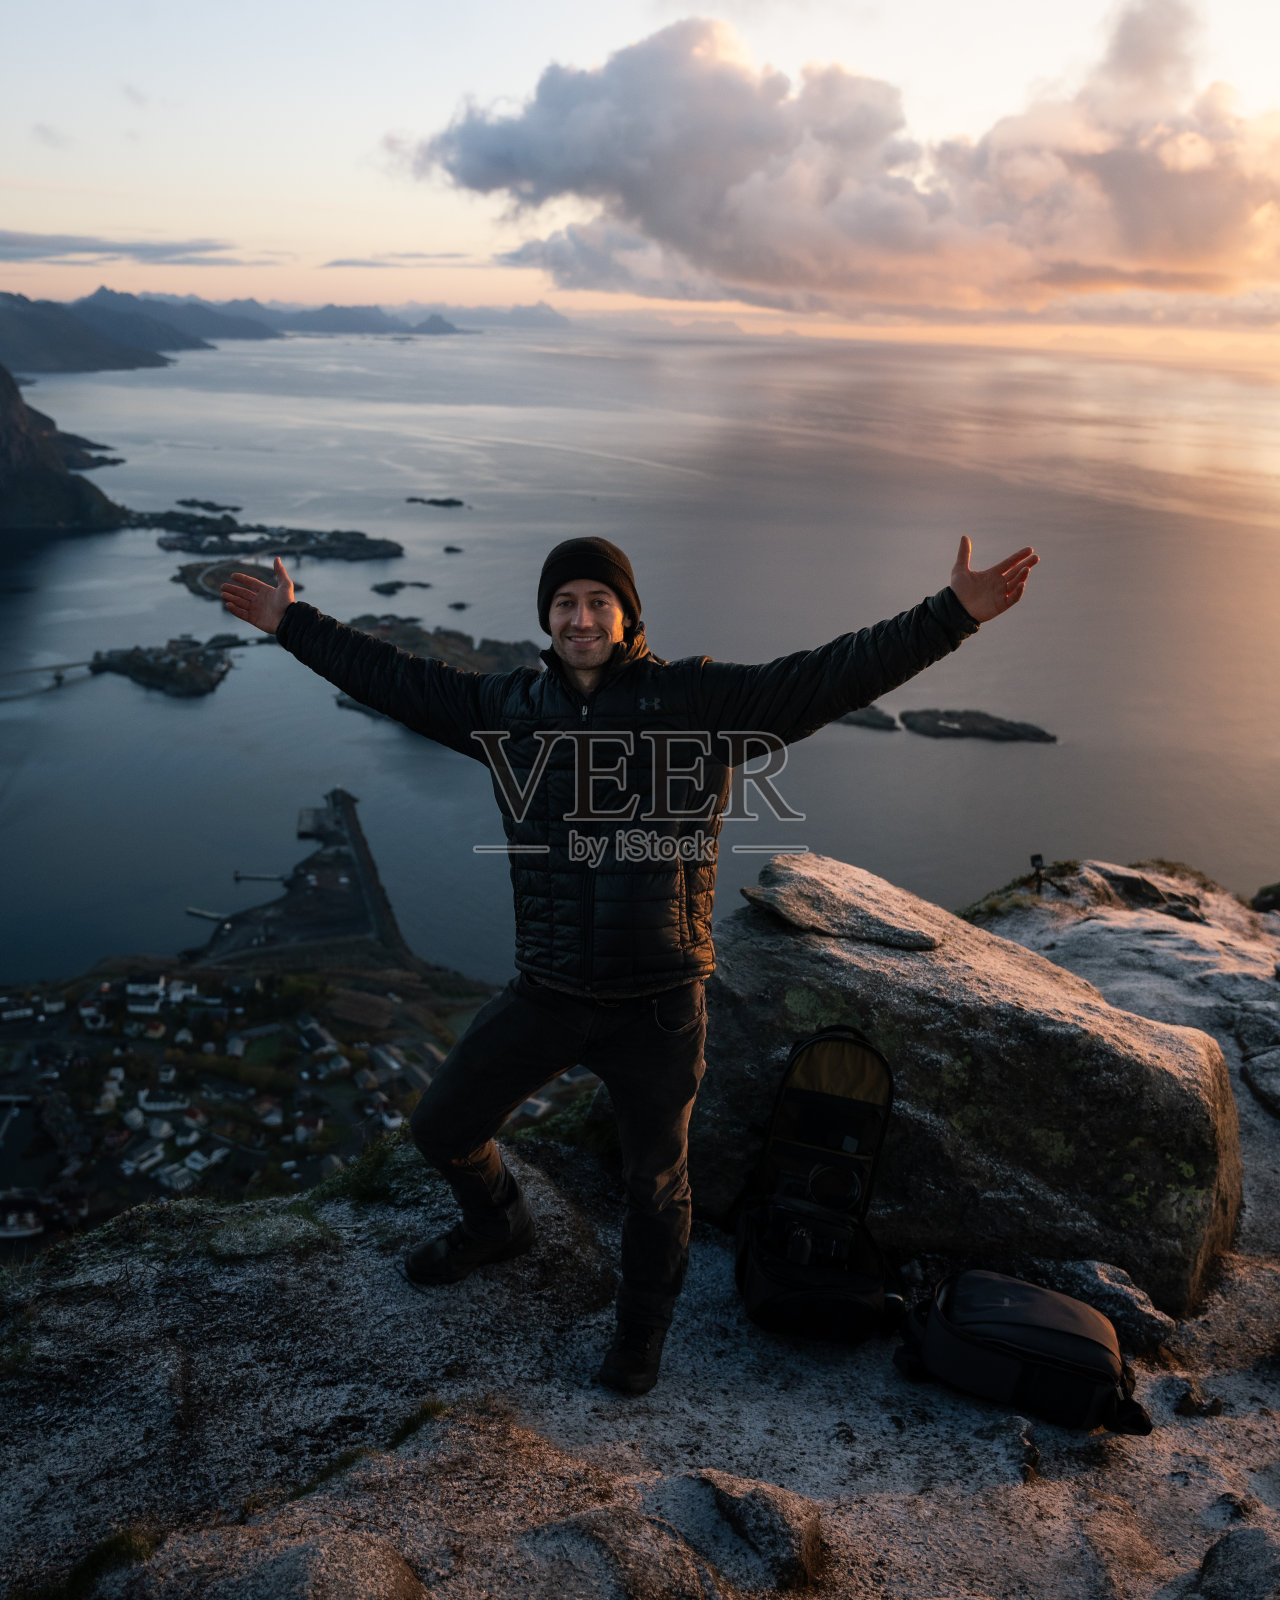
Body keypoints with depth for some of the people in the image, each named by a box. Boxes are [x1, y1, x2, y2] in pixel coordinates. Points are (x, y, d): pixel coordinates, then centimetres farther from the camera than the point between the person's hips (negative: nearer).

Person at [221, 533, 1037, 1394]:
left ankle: (643, 1326, 46)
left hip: (659, 1005, -3)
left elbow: (830, 676, -14)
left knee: (656, 1179, 15)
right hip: (546, 997, 3)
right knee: (443, 1125, 17)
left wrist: (952, 614, -22)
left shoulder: (701, 699, -8)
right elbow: (395, 677, 13)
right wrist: (294, 623, 16)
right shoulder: (508, 705, 3)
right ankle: (498, 1226, 51)